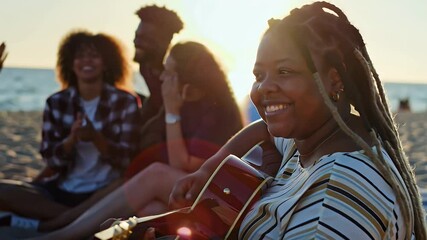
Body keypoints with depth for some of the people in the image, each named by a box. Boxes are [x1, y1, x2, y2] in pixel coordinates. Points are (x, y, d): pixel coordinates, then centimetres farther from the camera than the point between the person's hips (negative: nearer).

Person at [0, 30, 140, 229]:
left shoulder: (125, 102, -2)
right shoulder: (56, 102, 5)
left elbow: (126, 159, -6)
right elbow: (50, 159, 1)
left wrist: (95, 137, -23)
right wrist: (72, 139, -20)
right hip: (62, 189, 3)